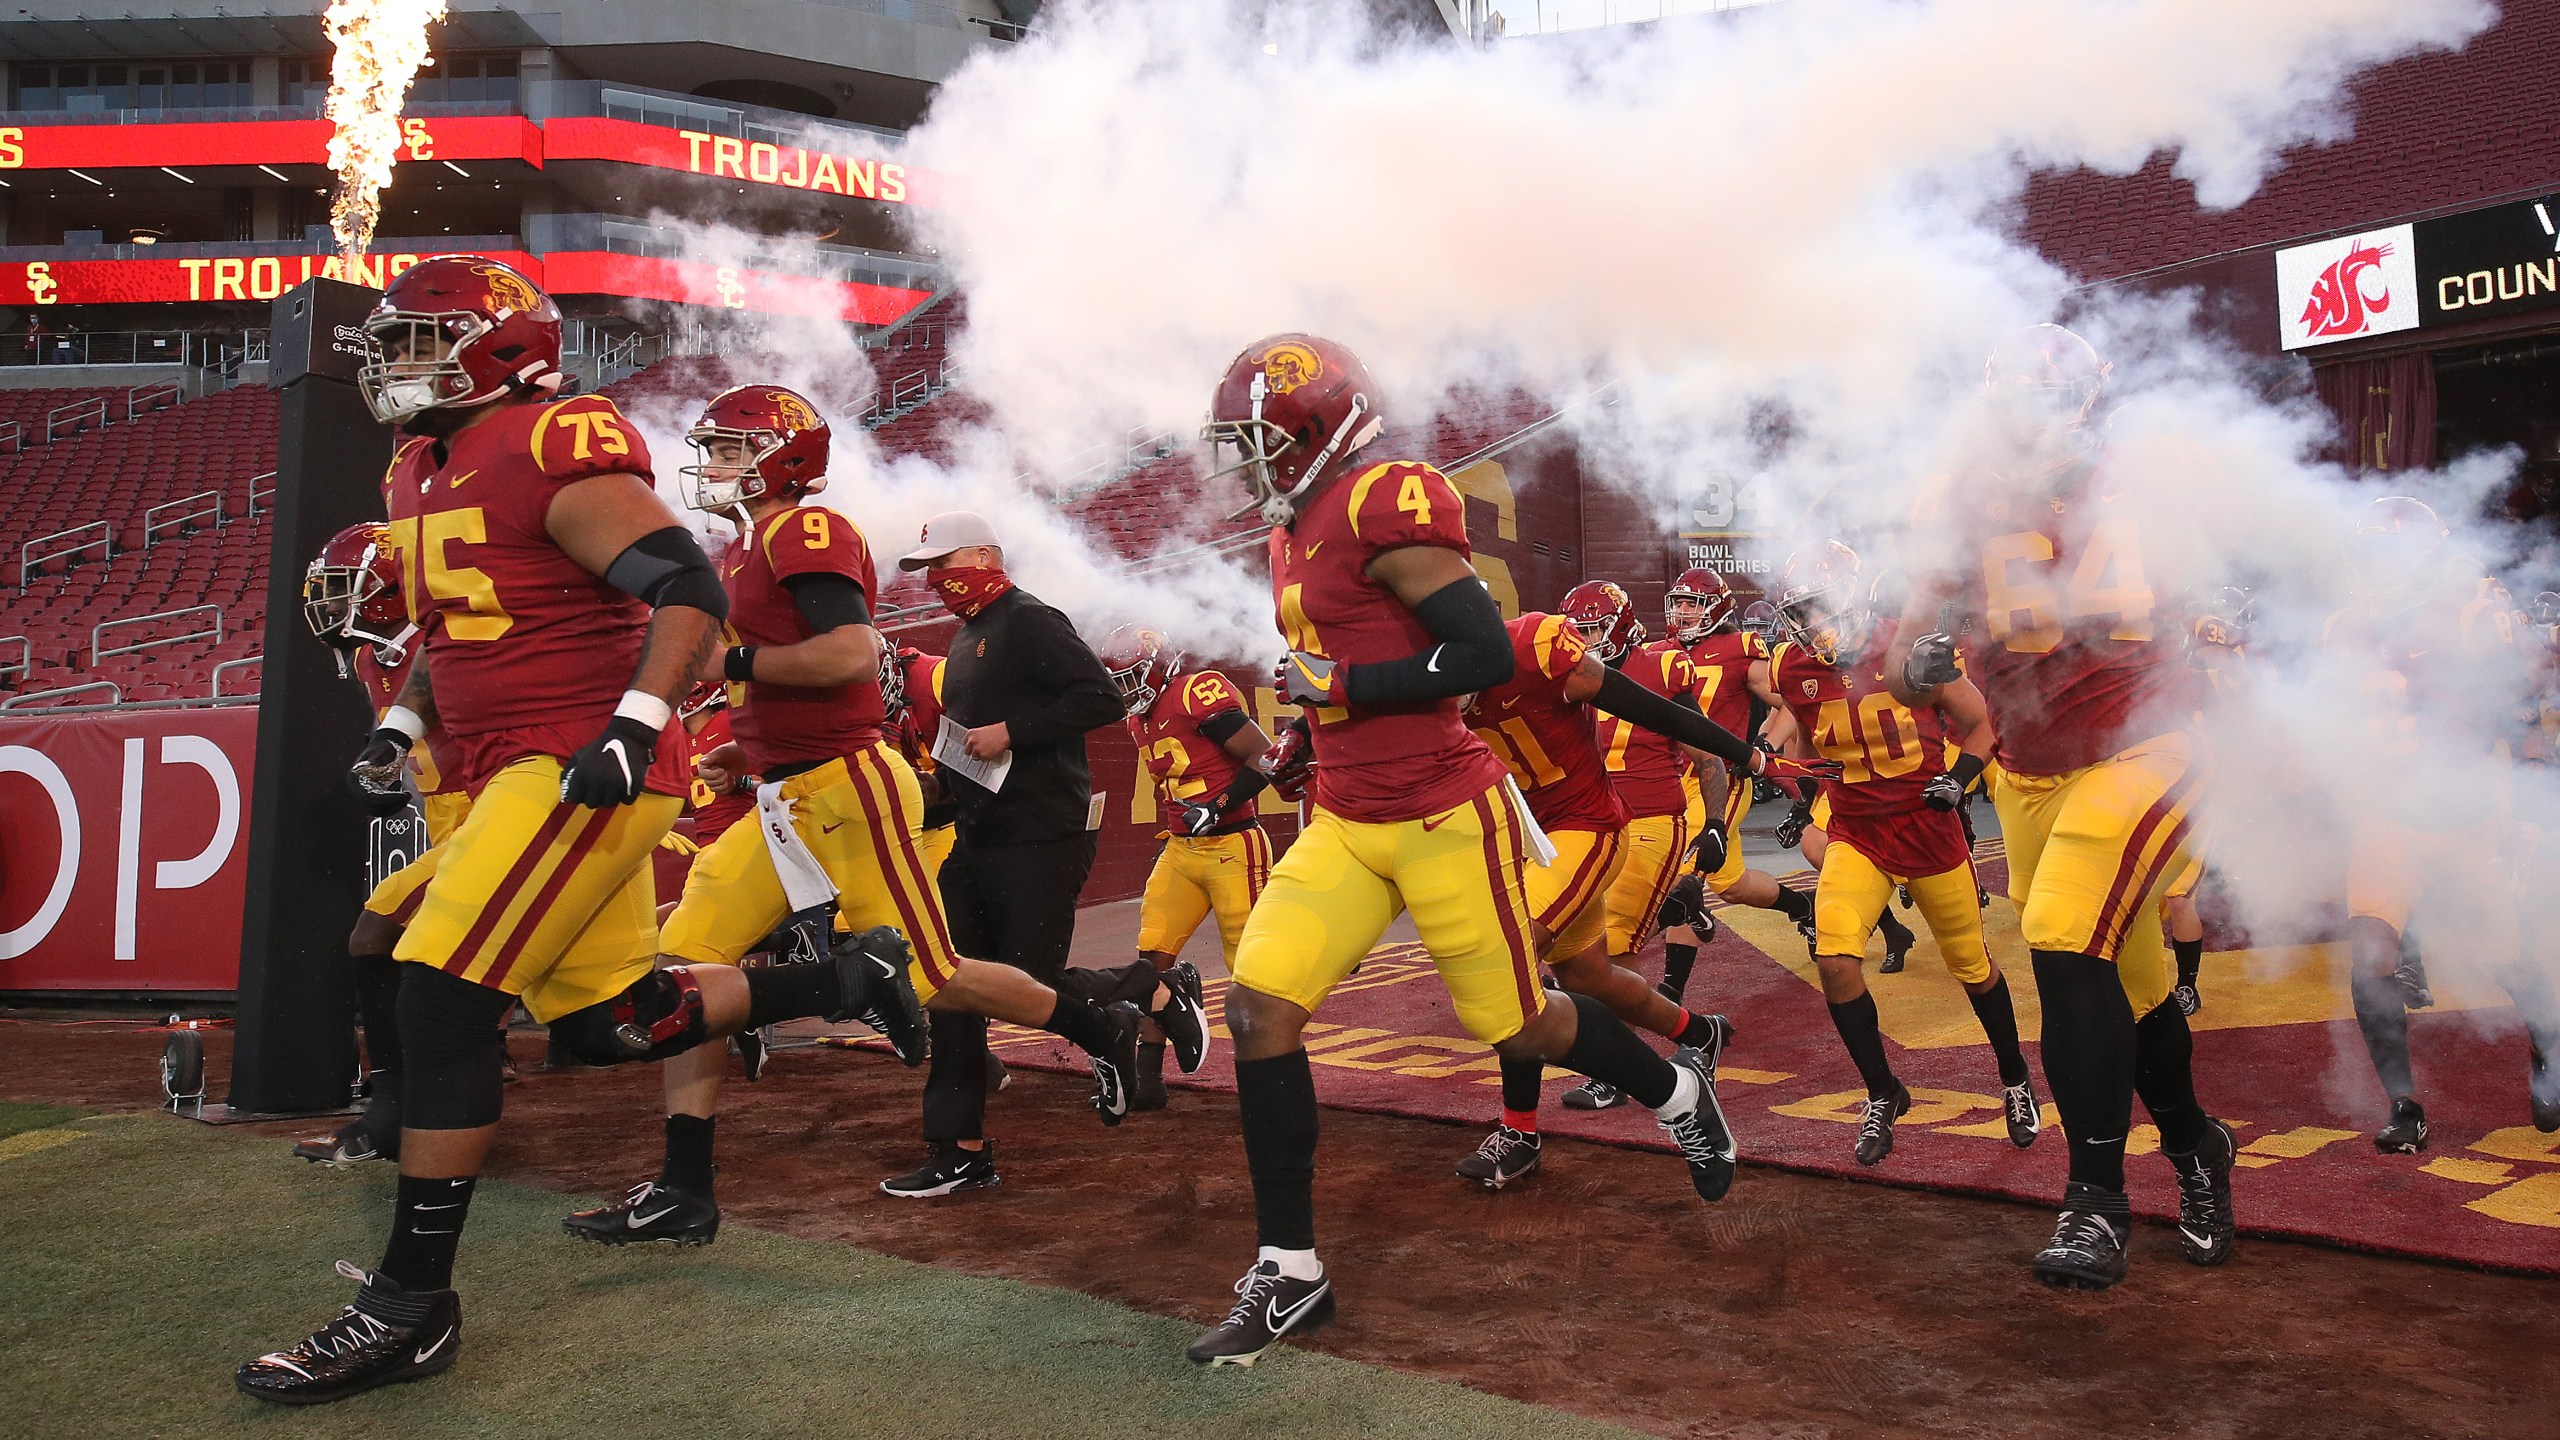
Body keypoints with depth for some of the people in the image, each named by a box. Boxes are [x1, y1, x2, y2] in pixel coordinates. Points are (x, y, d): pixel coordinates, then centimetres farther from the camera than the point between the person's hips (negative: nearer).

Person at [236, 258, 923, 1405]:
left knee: (443, 1005, -13)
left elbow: (690, 590, -18)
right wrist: (402, 722, 16)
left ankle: (409, 1307, -2)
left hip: (585, 771, -10)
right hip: (516, 775, 10)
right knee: (612, 1024, 12)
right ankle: (848, 977, 26)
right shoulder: (422, 472, 18)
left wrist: (636, 721, -27)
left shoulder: (553, 451, -12)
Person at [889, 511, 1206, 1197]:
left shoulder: (1030, 621, -11)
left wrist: (1010, 732, -22)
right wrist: (949, 765, 12)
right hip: (980, 839, 9)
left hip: (1042, 838, -9)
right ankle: (961, 1150, 12)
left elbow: (1103, 699, -22)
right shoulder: (965, 640, 19)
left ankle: (1152, 993, 21)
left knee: (1028, 985, -6)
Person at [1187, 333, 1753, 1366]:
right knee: (1260, 1006, -5)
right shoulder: (1298, 528, 12)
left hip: (1443, 822, -8)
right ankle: (1289, 1272, 6)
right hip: (1345, 825, 8)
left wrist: (1341, 684, -19)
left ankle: (1677, 1094, 40)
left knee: (1517, 1027, 8)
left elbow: (1487, 654, -21)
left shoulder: (1382, 507, -17)